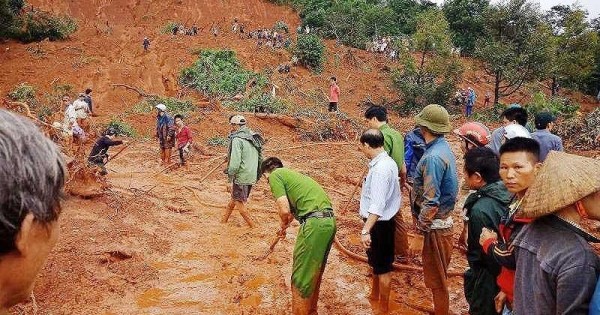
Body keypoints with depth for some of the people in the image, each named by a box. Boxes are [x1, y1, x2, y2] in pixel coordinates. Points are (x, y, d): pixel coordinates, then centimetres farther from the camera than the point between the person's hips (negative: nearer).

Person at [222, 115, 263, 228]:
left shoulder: (237, 139, -16)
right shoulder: (253, 137, 9)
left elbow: (235, 161, -23)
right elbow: (259, 158, 13)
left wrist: (230, 174, -10)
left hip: (242, 176, -8)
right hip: (252, 175, 9)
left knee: (239, 202, 5)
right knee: (234, 197, 22)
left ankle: (252, 226, 8)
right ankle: (224, 220, 36)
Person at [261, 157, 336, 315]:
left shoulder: (275, 175, 2)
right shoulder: (291, 174, 27)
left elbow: (284, 210, -8)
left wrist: (283, 226, 12)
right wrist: (286, 225, 58)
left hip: (315, 223, -9)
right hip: (329, 221, 9)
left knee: (301, 278, 4)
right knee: (314, 273, 24)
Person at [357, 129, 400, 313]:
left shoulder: (380, 168, -27)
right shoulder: (387, 162, 5)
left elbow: (377, 205, -32)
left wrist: (366, 230, -34)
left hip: (379, 223, -10)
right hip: (381, 220, 10)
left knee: (383, 266, 6)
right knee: (376, 261, 27)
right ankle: (374, 294, 47)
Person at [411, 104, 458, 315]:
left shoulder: (433, 157, -25)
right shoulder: (444, 148, 5)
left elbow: (431, 200, -26)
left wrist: (421, 223, -12)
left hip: (435, 225, -9)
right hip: (443, 220, 9)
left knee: (436, 277, 6)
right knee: (438, 274, 22)